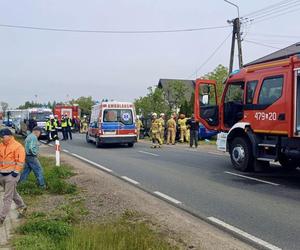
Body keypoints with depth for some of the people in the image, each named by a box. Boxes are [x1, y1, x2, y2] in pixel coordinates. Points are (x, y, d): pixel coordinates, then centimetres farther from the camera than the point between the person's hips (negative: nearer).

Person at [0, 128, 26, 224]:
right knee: (13, 193, 20)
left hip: (11, 175, -7)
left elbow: (20, 161, -15)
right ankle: (22, 207, 39)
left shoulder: (18, 146, -12)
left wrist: (16, 171, -17)